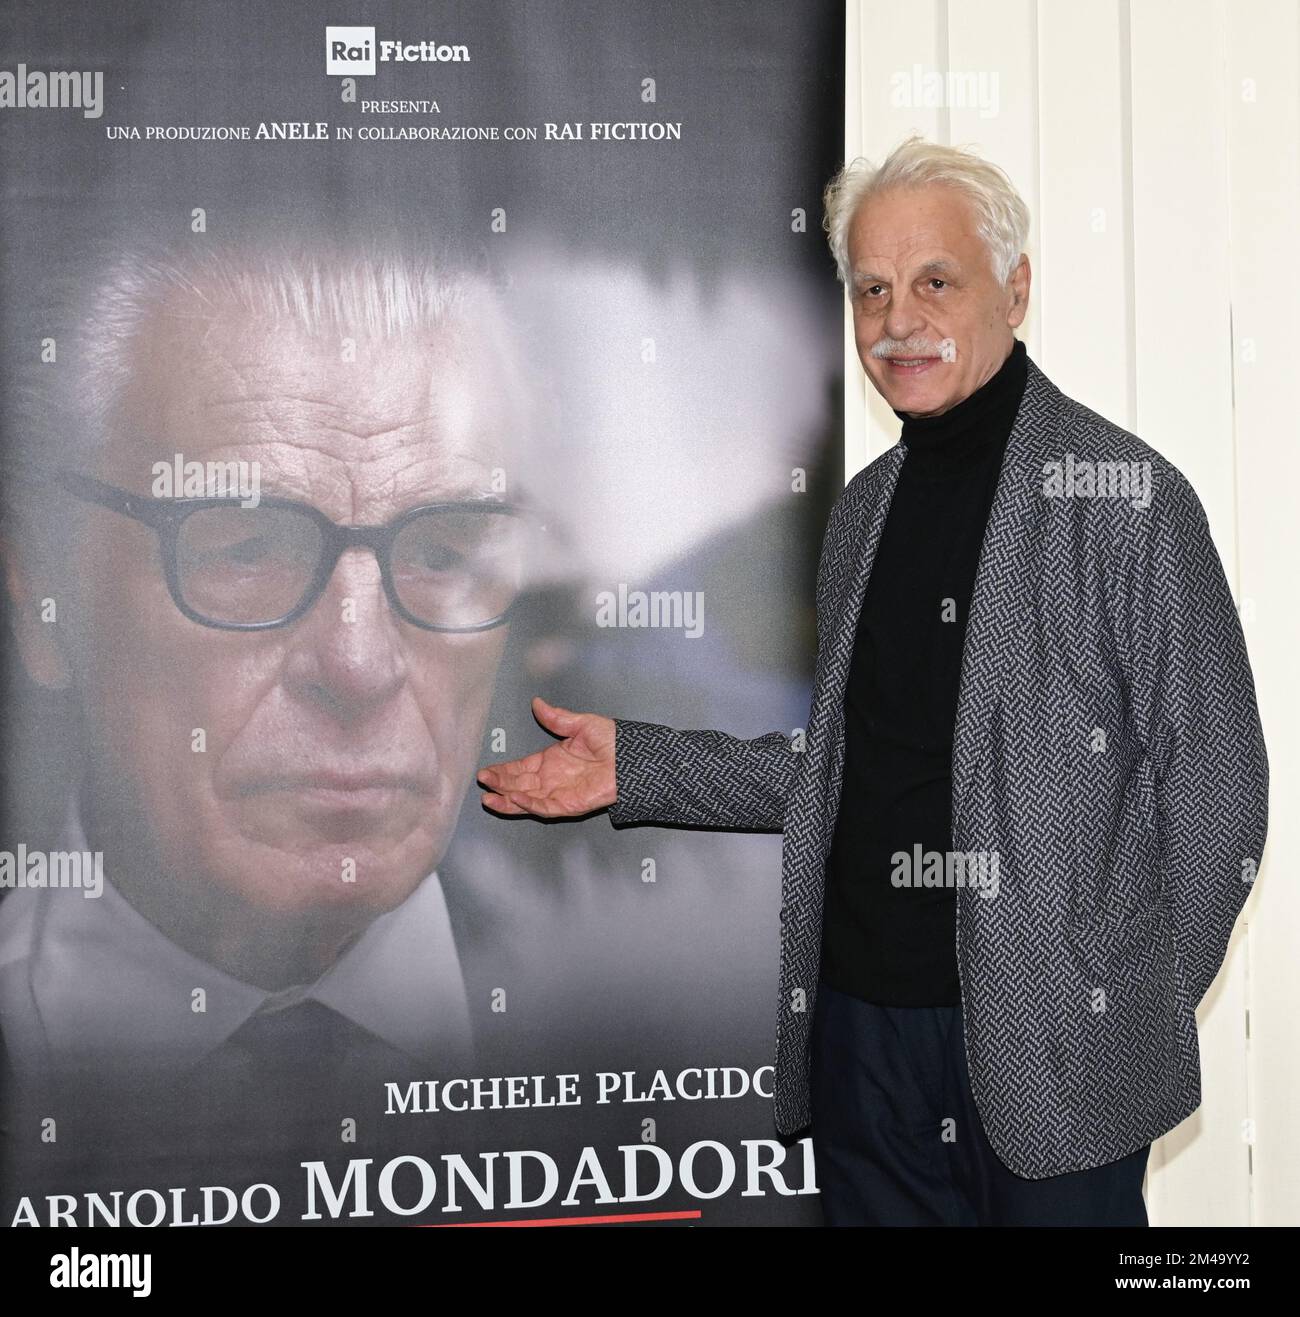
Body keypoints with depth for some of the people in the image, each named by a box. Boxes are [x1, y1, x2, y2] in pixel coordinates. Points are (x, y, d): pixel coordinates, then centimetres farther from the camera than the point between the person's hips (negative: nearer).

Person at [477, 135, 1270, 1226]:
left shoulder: (1128, 501, -9)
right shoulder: (863, 513, 11)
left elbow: (1214, 787, -8)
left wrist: (1139, 1016, -6)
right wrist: (635, 765, 9)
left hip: (1051, 1051, -5)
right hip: (862, 1024, 6)